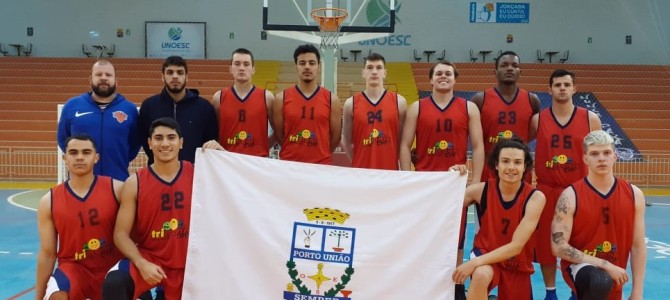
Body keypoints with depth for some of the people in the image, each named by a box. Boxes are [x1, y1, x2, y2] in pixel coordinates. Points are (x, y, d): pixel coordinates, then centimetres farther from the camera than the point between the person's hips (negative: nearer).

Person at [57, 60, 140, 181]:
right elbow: (63, 138, 14)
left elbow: (135, 143, 10)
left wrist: (120, 161, 1)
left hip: (117, 181, 0)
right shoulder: (72, 105, 4)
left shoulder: (129, 108, 3)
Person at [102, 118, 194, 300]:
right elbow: (121, 233, -6)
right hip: (148, 257, -2)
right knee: (113, 284, -27)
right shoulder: (134, 183, -6)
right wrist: (142, 264, -22)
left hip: (188, 263, 2)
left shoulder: (196, 174, -2)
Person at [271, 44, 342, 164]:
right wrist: (294, 152, 9)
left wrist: (321, 154, 9)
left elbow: (336, 136, 6)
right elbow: (278, 134, 5)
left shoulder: (331, 99, 1)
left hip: (322, 165, 0)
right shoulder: (281, 98, 0)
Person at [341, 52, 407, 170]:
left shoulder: (399, 102, 2)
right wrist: (358, 162, 4)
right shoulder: (351, 104, 2)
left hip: (390, 170, 0)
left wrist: (404, 169, 4)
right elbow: (347, 141, 9)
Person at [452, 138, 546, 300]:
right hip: (485, 253, -1)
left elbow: (516, 246, -24)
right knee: (481, 275, -36)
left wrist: (474, 263, -32)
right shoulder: (481, 190, -14)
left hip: (517, 263, 1)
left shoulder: (535, 197, -18)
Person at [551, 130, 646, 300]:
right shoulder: (571, 196, -14)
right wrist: (605, 264, -20)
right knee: (599, 281, -37)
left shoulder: (634, 194, -2)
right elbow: (559, 246, -18)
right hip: (578, 266, -5)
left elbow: (638, 246, 2)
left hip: (615, 276, 5)